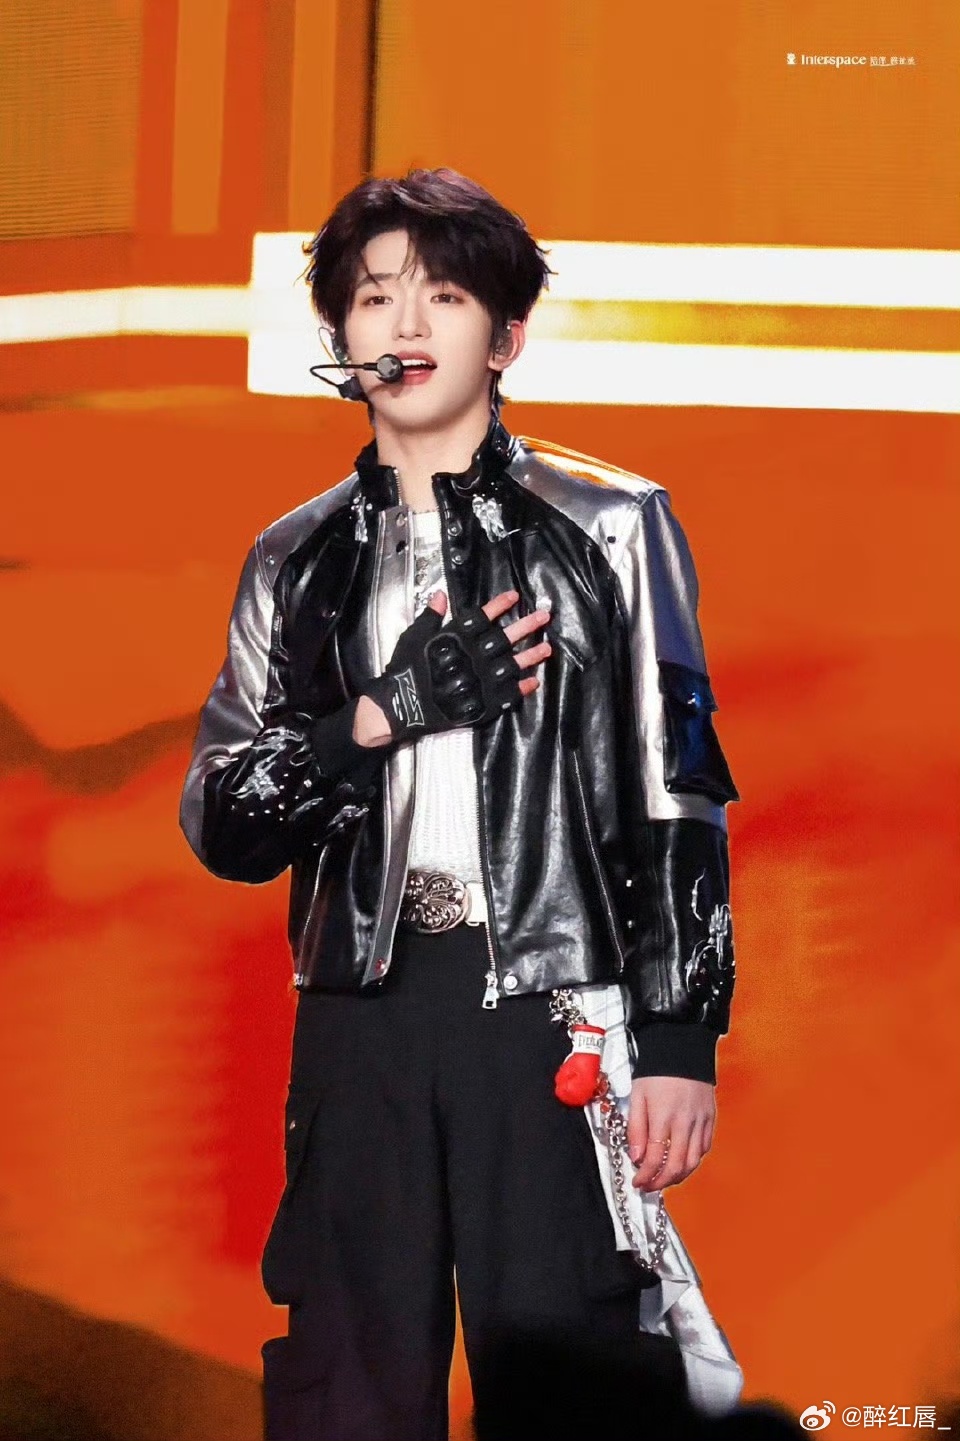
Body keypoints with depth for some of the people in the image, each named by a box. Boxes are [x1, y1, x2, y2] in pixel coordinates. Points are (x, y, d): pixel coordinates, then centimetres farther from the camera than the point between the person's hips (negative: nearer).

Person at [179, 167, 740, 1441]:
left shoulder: (609, 530, 5)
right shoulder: (298, 562, 14)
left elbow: (682, 805, 2)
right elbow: (221, 822, 8)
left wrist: (681, 1039, -6)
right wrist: (385, 713, -8)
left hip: (554, 1004, -3)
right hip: (363, 1014, 3)